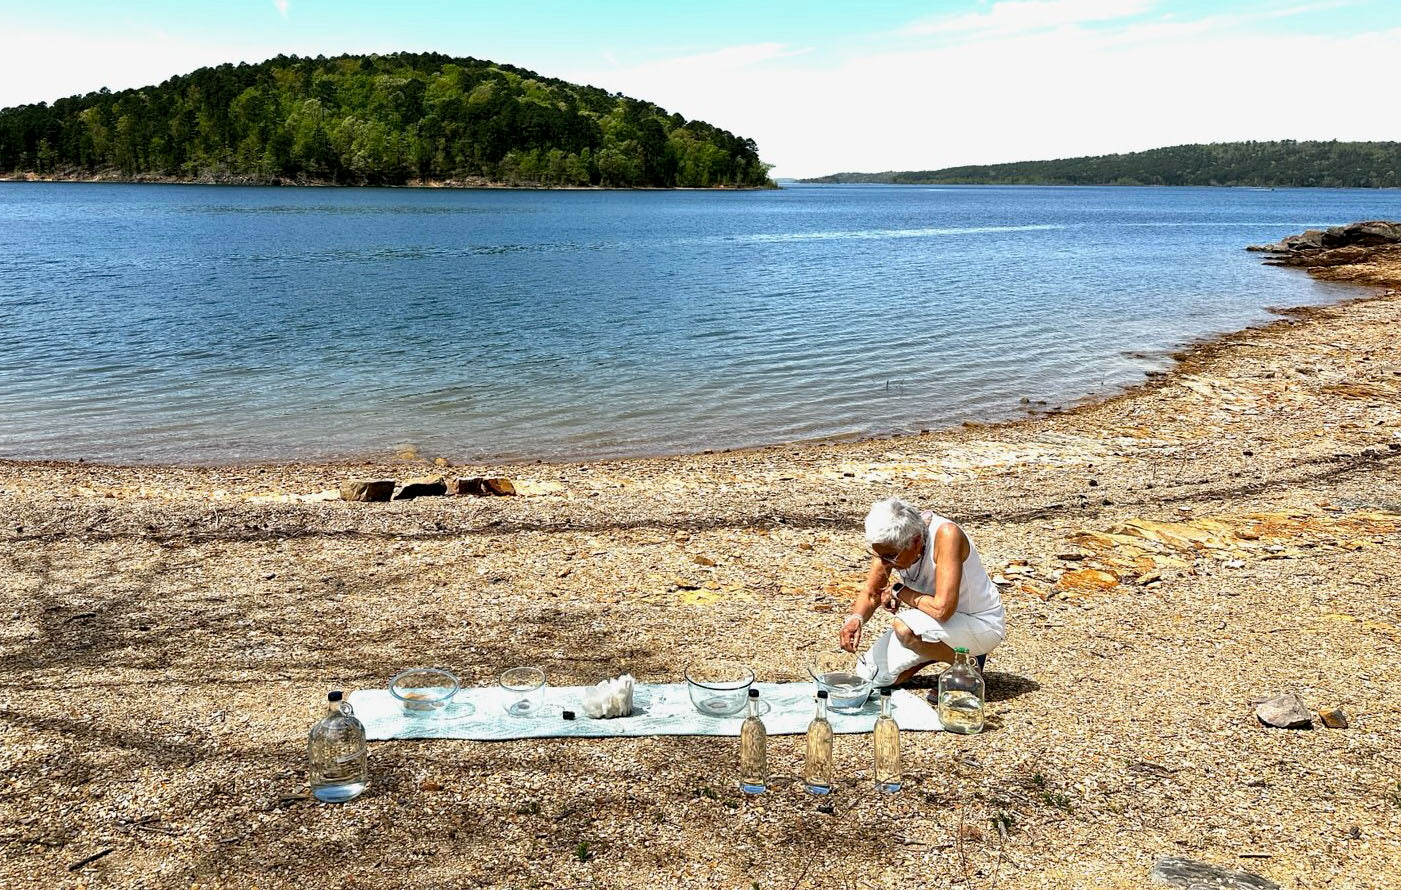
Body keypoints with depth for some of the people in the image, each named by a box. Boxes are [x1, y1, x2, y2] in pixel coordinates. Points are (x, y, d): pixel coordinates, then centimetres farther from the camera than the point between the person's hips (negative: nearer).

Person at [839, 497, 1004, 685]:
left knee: (905, 627, -33)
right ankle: (944, 651, 16)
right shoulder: (890, 544, -13)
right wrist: (856, 618, -24)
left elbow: (942, 609, -38)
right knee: (870, 676, -1)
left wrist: (900, 592, -22)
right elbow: (870, 593, -2)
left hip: (982, 624, -7)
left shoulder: (946, 535, -32)